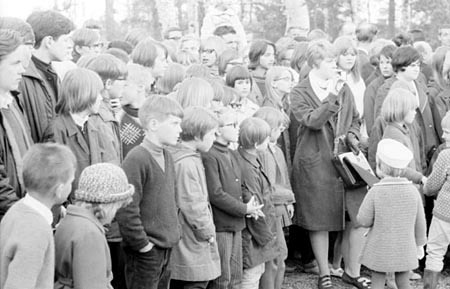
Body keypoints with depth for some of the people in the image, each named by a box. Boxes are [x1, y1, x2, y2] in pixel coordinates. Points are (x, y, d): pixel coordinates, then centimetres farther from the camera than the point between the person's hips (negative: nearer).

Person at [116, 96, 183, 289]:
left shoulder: (167, 157, 11)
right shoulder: (136, 159, -17)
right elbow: (127, 211, -21)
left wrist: (175, 230, 12)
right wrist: (143, 245, -16)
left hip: (167, 249, 8)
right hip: (145, 252, -8)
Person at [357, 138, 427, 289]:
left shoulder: (375, 192, -15)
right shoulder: (412, 191, -6)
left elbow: (363, 220, -12)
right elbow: (420, 222, 1)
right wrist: (420, 244, 15)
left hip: (379, 250, -2)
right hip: (404, 250, 2)